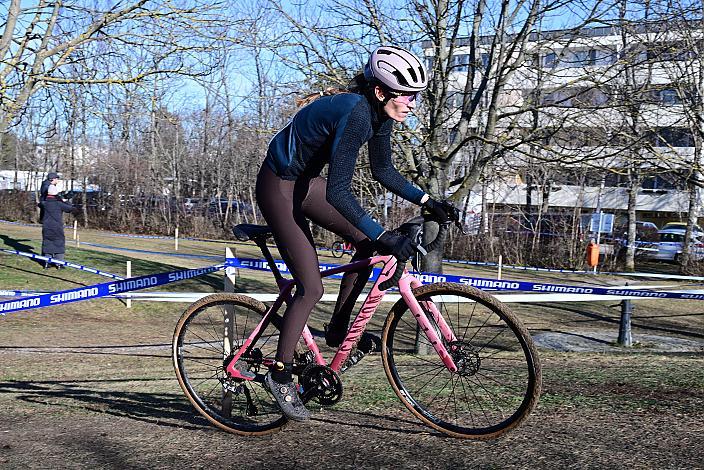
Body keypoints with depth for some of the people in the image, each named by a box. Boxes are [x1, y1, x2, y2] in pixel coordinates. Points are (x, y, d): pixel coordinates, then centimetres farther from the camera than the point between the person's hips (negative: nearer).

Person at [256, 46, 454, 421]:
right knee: (311, 288, -9)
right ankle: (280, 373, 7)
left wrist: (426, 201, 2)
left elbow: (383, 171, 9)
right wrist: (385, 236, -37)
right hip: (278, 186, -9)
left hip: (305, 181, 9)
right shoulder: (355, 113, -31)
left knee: (368, 244, 3)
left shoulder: (379, 113, -4)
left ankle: (338, 330, 15)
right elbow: (337, 192, -35)